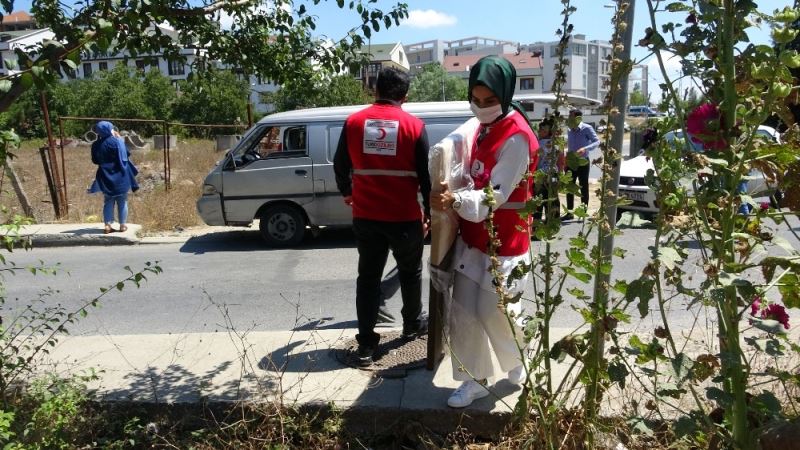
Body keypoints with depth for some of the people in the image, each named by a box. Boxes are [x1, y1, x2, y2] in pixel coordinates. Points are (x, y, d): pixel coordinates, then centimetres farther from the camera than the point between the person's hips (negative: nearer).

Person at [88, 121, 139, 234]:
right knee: (122, 201, 9)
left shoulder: (96, 145, -2)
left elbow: (95, 160, 7)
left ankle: (108, 225, 7)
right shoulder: (116, 141, -17)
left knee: (108, 202, 12)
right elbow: (126, 154, -8)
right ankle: (123, 224, 12)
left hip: (105, 177, 3)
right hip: (119, 176, -3)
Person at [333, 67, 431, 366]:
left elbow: (340, 164, 10)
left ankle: (366, 343, 11)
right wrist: (429, 211, 8)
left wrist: (346, 192, 29)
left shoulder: (354, 122, 0)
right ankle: (412, 324, 37)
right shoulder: (414, 126, -6)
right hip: (404, 217, -1)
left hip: (365, 216, 2)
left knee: (368, 276, 10)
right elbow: (426, 174, -5)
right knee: (410, 272, 20)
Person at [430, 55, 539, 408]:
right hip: (472, 238, 8)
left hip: (502, 244, -7)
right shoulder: (483, 127, 9)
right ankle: (474, 379, 23)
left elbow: (495, 195, -24)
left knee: (494, 313, 4)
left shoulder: (517, 137, -19)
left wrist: (455, 199, -38)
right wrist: (453, 197, 2)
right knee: (462, 313, 7)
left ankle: (517, 362, 34)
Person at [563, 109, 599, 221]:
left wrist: (585, 149, -28)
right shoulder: (570, 131, 7)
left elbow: (597, 141, -14)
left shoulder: (587, 129, -11)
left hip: (583, 162, -6)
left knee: (584, 187, 3)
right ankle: (569, 212, 15)